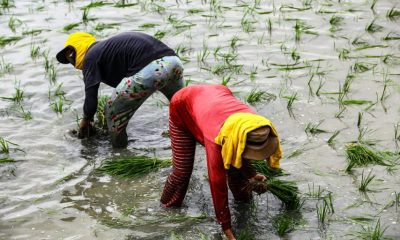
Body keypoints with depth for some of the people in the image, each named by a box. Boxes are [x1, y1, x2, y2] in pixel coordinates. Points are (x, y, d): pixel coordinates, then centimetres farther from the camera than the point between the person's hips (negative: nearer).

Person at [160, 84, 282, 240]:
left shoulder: (254, 125, -29)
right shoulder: (216, 140, -45)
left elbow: (239, 154, -4)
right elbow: (218, 184, -37)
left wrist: (251, 175, -19)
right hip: (183, 107, -5)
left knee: (236, 163, -3)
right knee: (182, 170, -9)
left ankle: (243, 199, 22)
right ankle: (168, 206, 16)